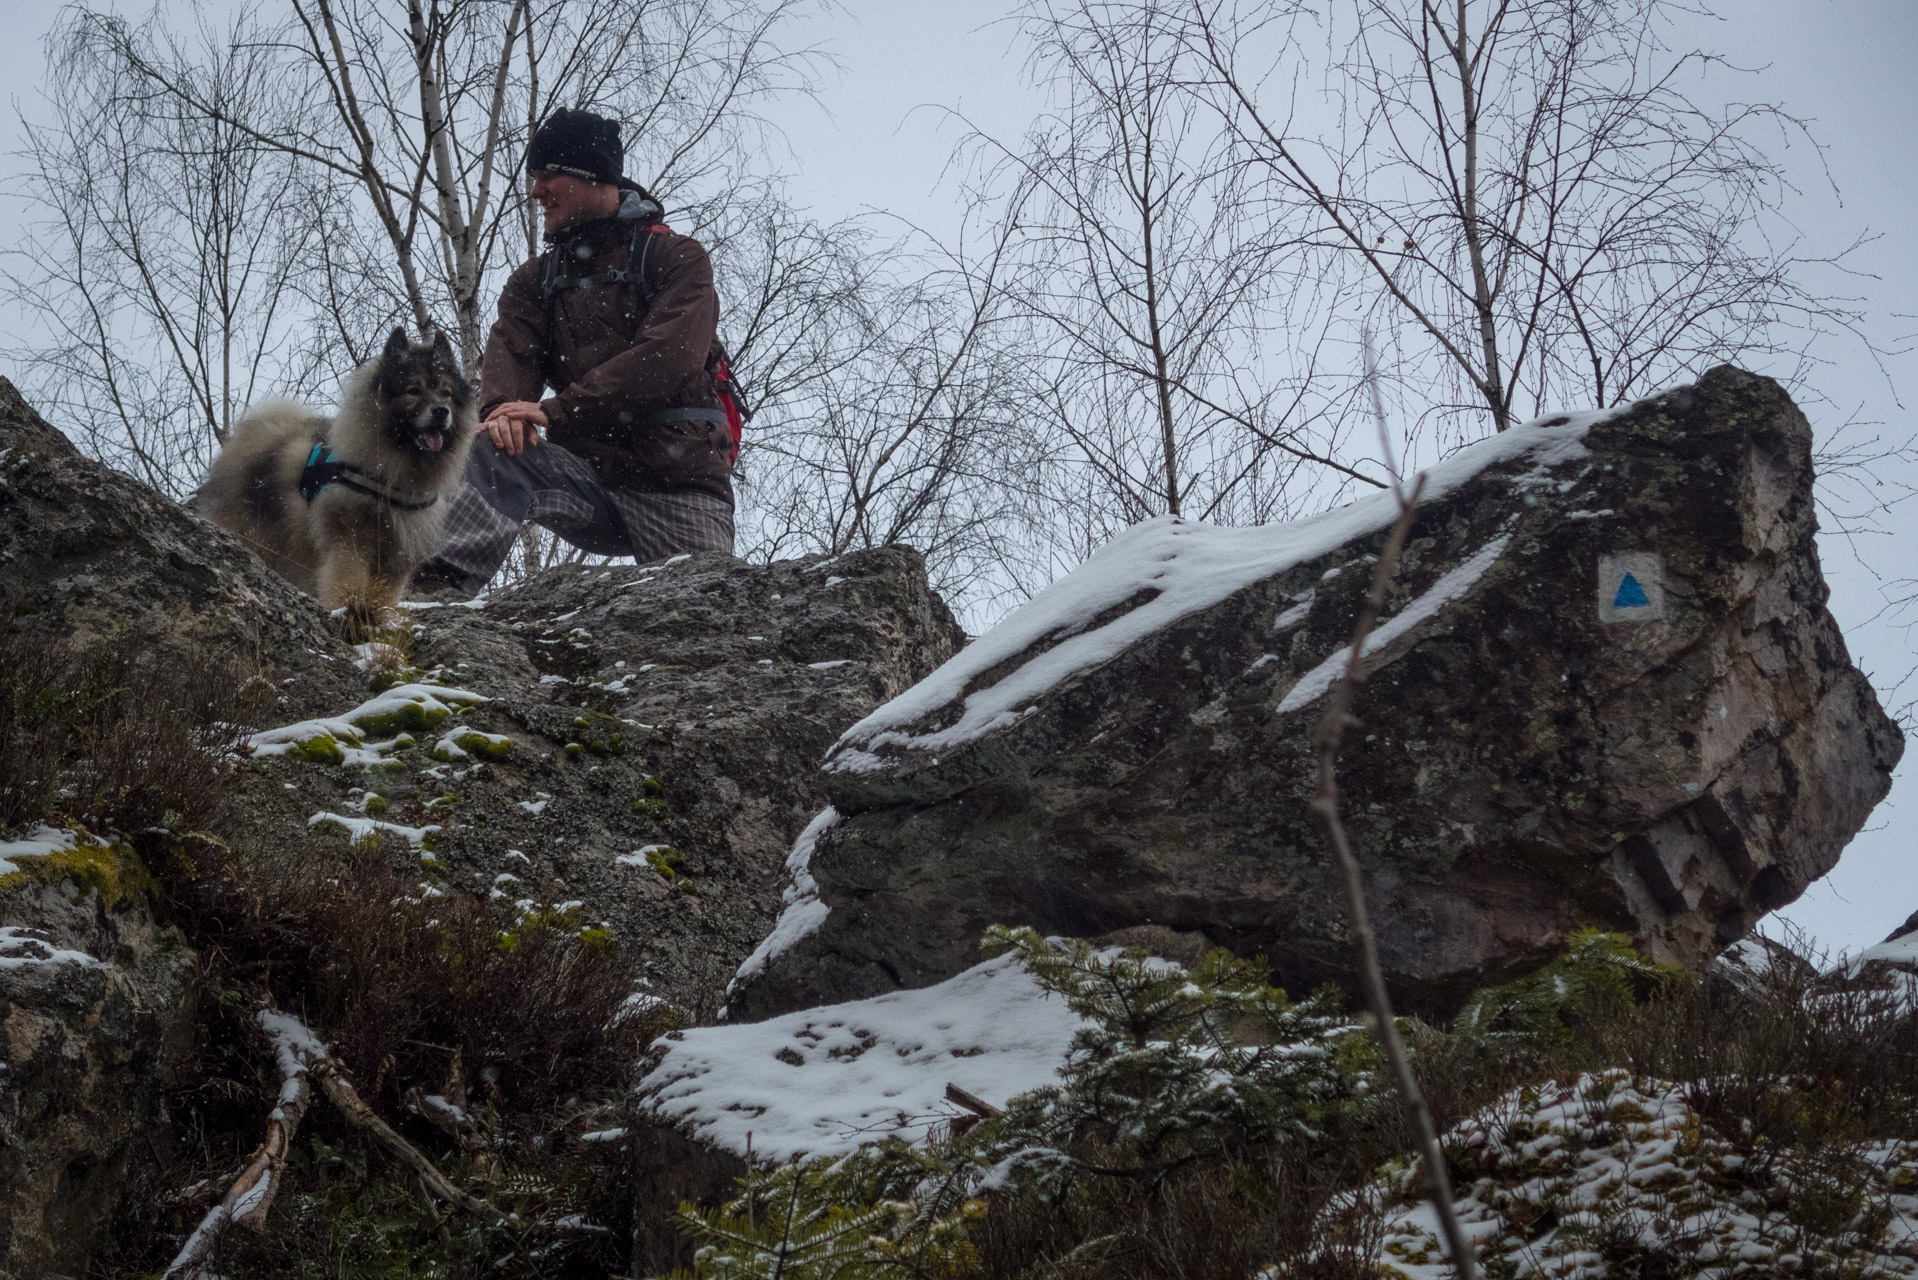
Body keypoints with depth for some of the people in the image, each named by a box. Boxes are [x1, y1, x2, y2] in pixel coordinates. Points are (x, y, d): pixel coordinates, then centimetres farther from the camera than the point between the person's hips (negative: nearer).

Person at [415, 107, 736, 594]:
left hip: (679, 485, -2)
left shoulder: (676, 258, 2)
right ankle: (437, 588, -43)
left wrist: (556, 412, -22)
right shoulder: (533, 280, 19)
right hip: (586, 471, 3)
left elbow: (668, 357, -15)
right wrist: (504, 412, -26)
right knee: (492, 454, -26)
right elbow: (509, 354, 0)